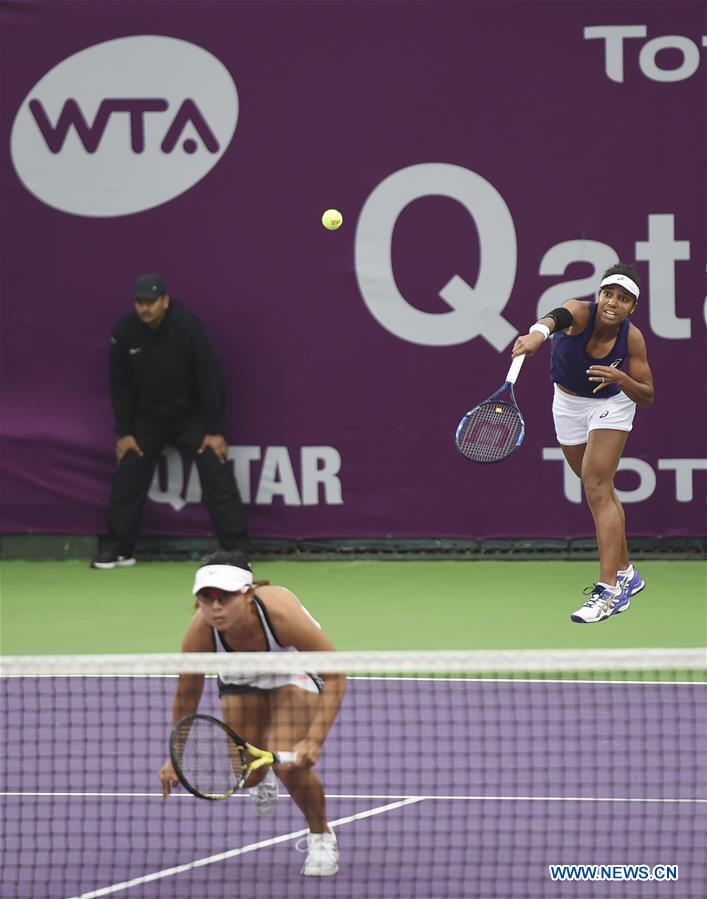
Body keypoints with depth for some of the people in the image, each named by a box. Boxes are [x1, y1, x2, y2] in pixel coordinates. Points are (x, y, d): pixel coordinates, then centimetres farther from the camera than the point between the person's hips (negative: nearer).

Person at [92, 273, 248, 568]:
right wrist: (124, 432, -4)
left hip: (191, 414, -3)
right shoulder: (124, 332, -13)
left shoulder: (187, 326, -22)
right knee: (127, 479, 0)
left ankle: (237, 549, -7)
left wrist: (215, 431, -16)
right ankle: (117, 549, 11)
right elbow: (120, 384, -2)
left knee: (218, 477, -10)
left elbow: (209, 378, -17)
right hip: (147, 417, 3)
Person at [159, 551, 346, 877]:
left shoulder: (281, 614, -42)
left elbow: (335, 676, -32)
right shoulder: (200, 633, -34)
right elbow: (187, 694, -12)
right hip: (241, 679, 3)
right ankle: (261, 778, 43)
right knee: (248, 773, 0)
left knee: (290, 764, -22)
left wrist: (314, 740, -41)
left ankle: (321, 837, 8)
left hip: (296, 671, -3)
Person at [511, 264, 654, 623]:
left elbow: (647, 396, -15)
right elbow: (557, 317, -54)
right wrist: (538, 333, -77)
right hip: (568, 403, 3)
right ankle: (625, 573, 30)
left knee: (596, 486, -18)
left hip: (611, 404, -3)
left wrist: (621, 378, -36)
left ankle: (610, 590, -22)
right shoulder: (581, 313, -28)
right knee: (600, 490, 14)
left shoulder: (632, 338, -23)